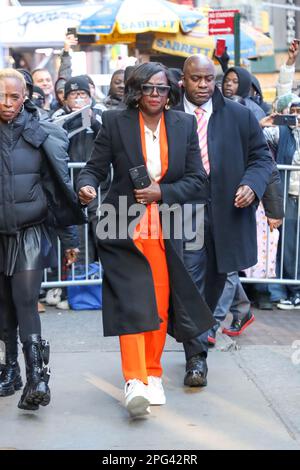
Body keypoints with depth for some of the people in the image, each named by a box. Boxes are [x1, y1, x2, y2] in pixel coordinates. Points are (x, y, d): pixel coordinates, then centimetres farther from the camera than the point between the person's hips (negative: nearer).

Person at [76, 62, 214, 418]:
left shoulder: (184, 125, 5)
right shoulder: (115, 122, -1)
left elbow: (197, 180, 4)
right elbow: (94, 168, 0)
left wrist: (161, 192, -11)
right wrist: (86, 186, -22)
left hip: (166, 231, 3)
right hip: (125, 228, -2)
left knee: (160, 306, 7)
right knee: (132, 303, -11)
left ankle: (153, 375, 22)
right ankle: (134, 382, -10)